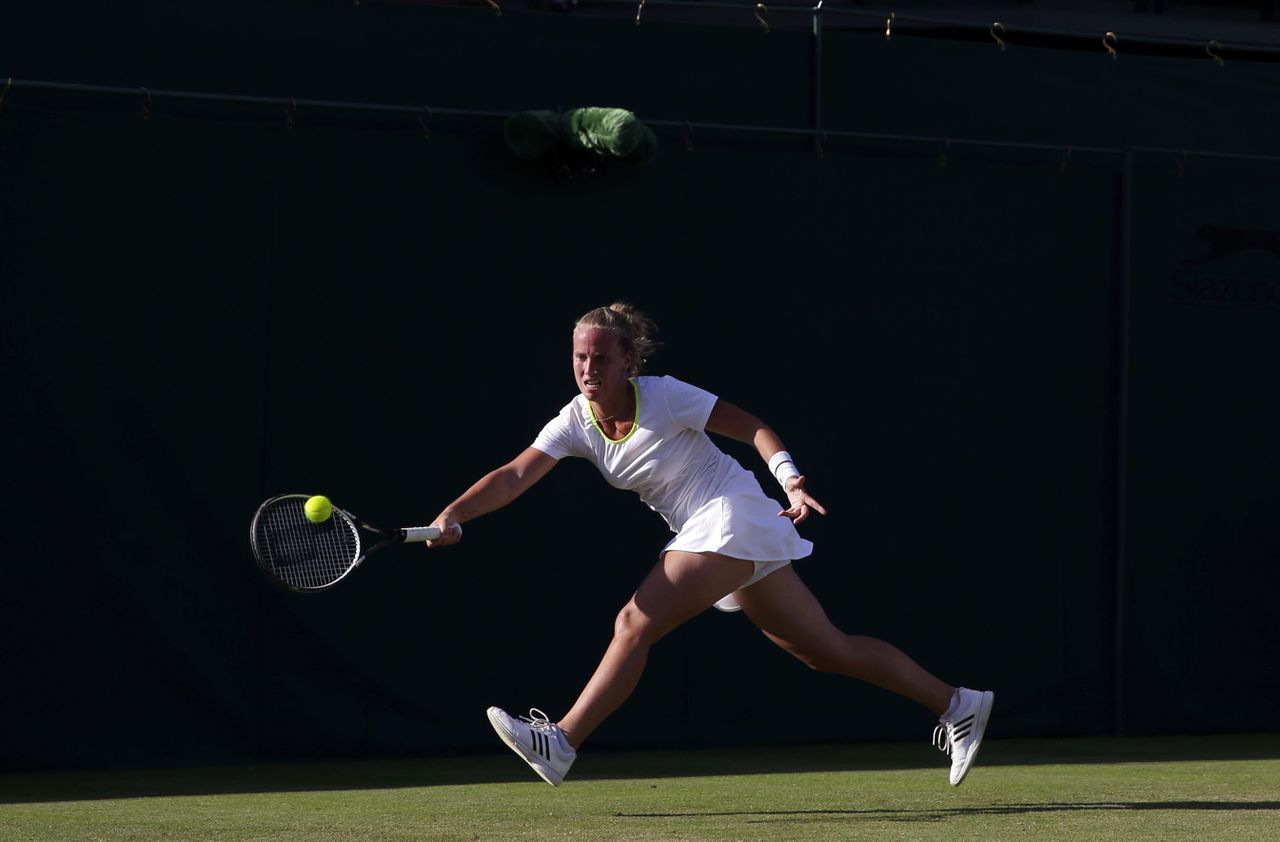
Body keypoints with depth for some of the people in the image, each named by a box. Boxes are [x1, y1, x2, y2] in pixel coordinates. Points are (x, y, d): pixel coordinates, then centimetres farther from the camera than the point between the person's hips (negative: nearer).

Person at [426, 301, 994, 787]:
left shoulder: (664, 397, -14)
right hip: (705, 535, 7)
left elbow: (751, 427, -7)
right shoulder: (575, 423, 1)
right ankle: (956, 705, 19)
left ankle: (560, 744, -20)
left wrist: (791, 481, -21)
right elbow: (514, 477, -8)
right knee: (827, 649, 11)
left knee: (636, 623, -19)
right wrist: (453, 515, -23)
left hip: (734, 516, -7)